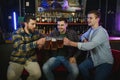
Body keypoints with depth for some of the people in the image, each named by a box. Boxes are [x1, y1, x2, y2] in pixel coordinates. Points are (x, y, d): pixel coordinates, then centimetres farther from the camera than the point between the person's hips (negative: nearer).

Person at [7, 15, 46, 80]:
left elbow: (42, 37, 23)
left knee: (37, 74, -22)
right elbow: (20, 48, -30)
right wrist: (36, 43, -40)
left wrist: (41, 43, -2)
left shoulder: (36, 32, 1)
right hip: (17, 59, -3)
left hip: (31, 59, 3)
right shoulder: (17, 33, -14)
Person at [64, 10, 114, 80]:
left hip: (105, 62, -6)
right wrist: (85, 40, -3)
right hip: (93, 58, 7)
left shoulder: (101, 32, -22)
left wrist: (70, 43, -37)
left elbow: (89, 46, -34)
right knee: (81, 67, -18)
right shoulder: (91, 29, 5)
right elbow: (83, 36, 23)